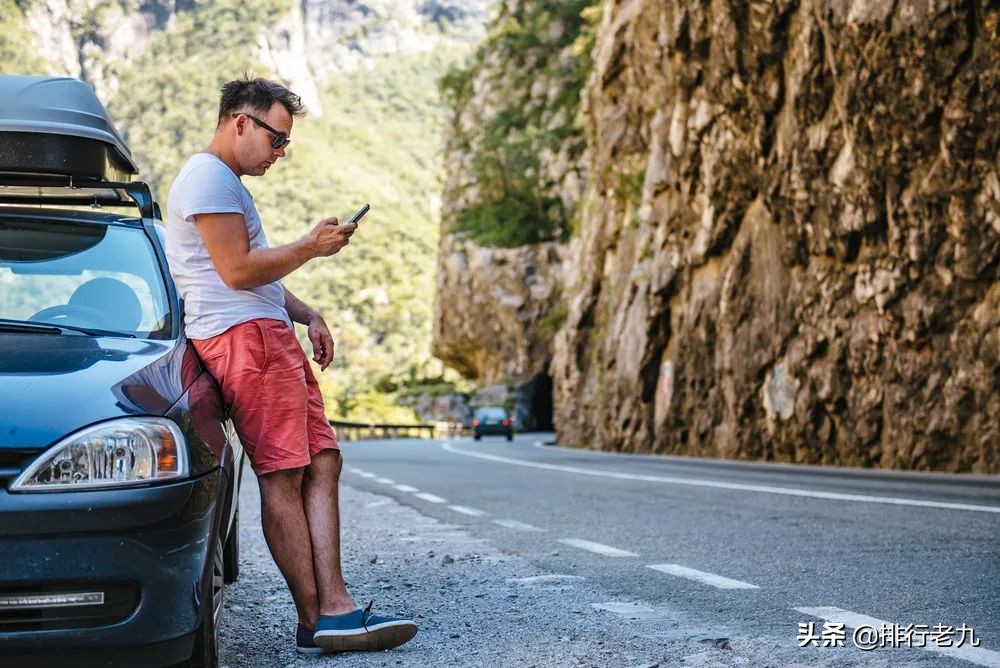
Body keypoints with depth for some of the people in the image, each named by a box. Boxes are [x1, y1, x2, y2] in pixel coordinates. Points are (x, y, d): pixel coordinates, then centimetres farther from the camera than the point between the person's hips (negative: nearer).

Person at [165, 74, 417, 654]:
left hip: (269, 335, 11)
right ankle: (318, 618, -11)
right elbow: (238, 269, -15)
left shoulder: (229, 183, 28)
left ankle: (334, 606, -4)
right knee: (283, 476, -12)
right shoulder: (209, 177, -6)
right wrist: (312, 247, -5)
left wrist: (306, 314, 18)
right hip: (242, 336, -11)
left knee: (322, 462, 1)